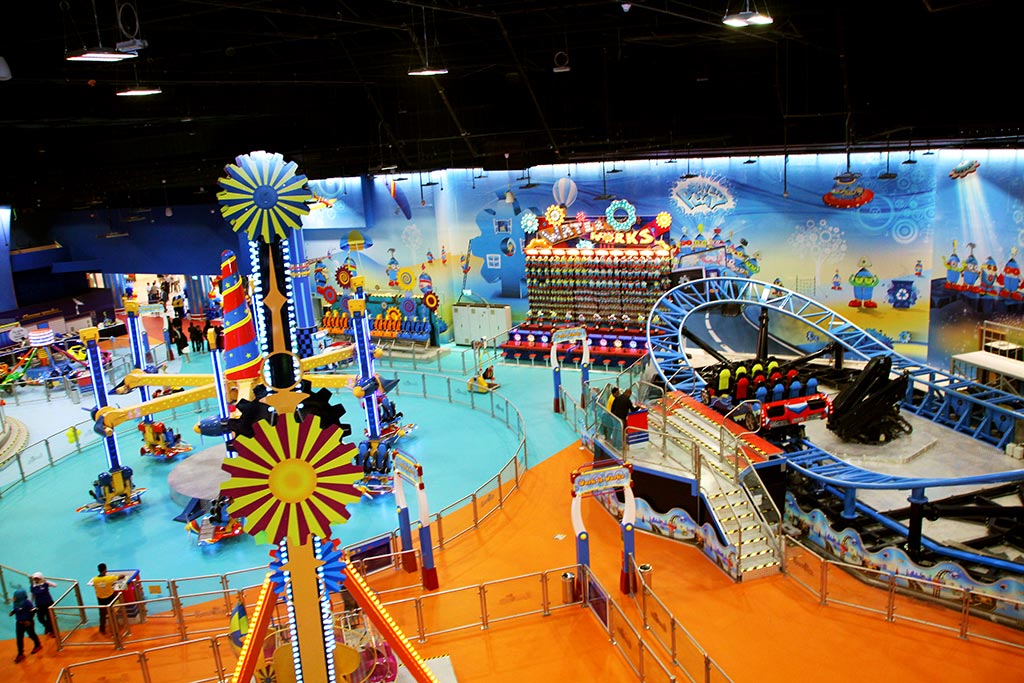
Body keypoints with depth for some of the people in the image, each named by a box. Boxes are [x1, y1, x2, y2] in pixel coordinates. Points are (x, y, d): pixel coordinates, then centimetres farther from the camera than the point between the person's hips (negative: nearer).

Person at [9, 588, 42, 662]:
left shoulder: (27, 602, -25)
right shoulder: (16, 603, -5)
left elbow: (33, 610, -20)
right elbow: (16, 609, 13)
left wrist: (29, 620, -21)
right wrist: (12, 612, -8)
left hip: (27, 623, -6)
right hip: (19, 623, 6)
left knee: (31, 635, 14)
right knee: (19, 638, 7)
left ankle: (38, 645, 40)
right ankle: (20, 654, 18)